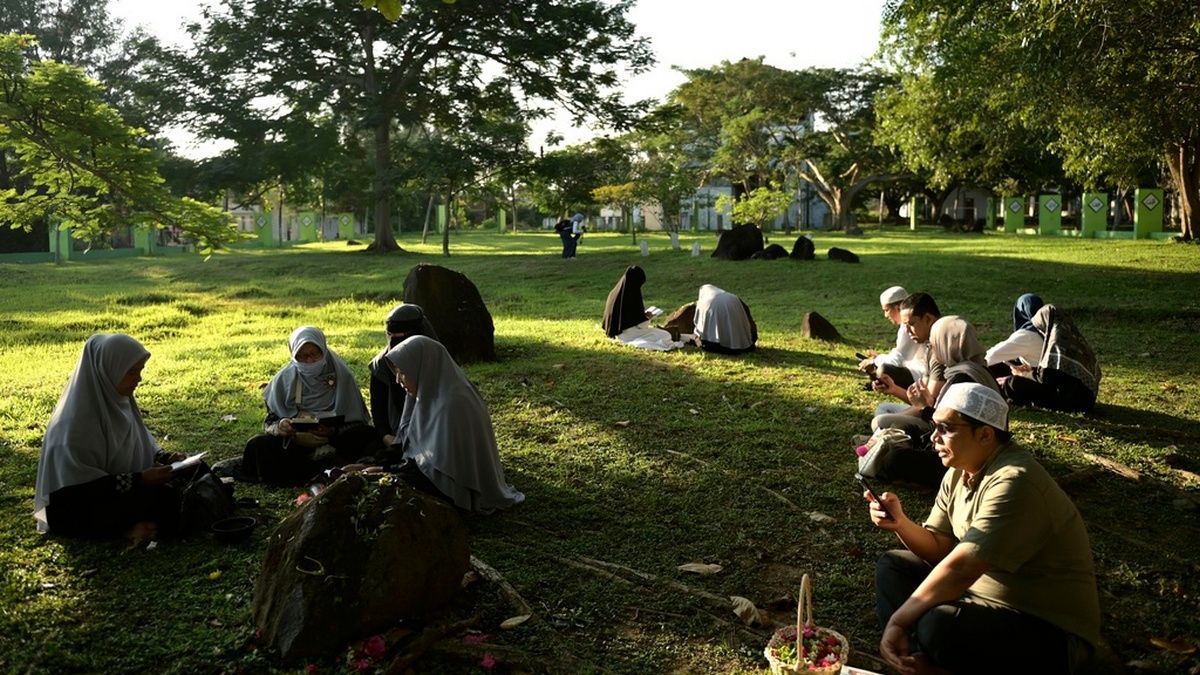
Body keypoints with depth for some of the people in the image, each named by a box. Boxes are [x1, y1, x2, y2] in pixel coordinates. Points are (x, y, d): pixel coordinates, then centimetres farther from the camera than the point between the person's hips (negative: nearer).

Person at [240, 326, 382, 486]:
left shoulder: (342, 375, -1)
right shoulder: (284, 379, 2)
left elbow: (357, 422, -2)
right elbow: (269, 423, 2)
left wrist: (335, 430, -24)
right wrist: (279, 426, -22)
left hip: (334, 442, -1)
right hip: (294, 443, 2)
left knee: (370, 436, -28)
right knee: (256, 446, -26)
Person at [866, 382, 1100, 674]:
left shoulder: (1014, 483, -27)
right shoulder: (960, 471, 2)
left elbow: (961, 568, -30)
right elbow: (938, 549, 6)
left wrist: (897, 621, -24)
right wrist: (900, 523, -14)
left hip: (1049, 628, -9)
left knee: (938, 625, -35)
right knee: (893, 566, 7)